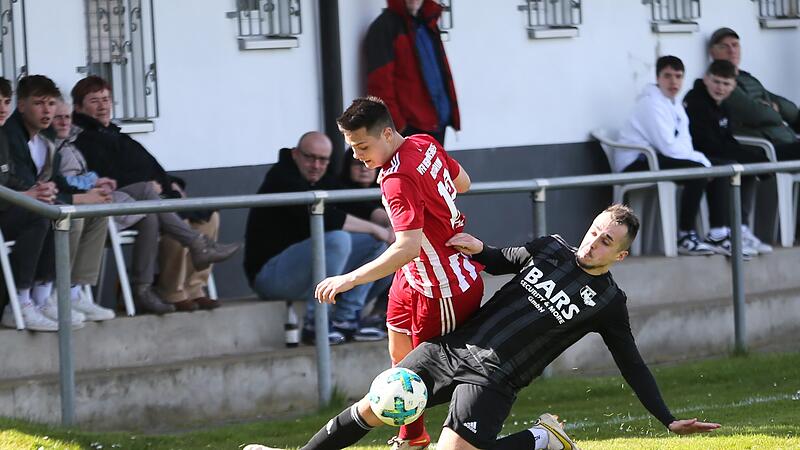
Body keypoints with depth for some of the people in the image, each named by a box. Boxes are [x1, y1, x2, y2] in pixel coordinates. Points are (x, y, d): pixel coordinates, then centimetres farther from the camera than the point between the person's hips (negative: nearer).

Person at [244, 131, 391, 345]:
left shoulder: (325, 180, 10)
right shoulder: (282, 179, -17)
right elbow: (320, 216, -28)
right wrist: (374, 228, -23)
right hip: (269, 270, -9)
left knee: (376, 241, 3)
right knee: (337, 239, -32)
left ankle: (345, 319, -2)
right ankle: (314, 326, -24)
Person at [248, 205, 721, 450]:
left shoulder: (608, 301, 0)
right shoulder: (551, 249, 10)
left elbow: (632, 364, 4)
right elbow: (502, 261, 27)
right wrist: (478, 249, 5)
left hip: (492, 378, -4)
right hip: (452, 348, 4)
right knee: (372, 410, 1)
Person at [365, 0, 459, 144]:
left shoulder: (428, 24, 18)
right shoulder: (385, 27, -6)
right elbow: (380, 81, -12)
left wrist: (452, 112, 12)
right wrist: (394, 122, -19)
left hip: (438, 120, 8)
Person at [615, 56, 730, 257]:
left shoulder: (675, 103, 16)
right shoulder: (651, 103, -15)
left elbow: (683, 142, 10)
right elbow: (668, 146, -22)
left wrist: (698, 157, -11)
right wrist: (700, 158, -14)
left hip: (655, 159, 10)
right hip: (636, 164, -10)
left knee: (719, 168, 6)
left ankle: (718, 233, 5)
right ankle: (686, 238, -24)